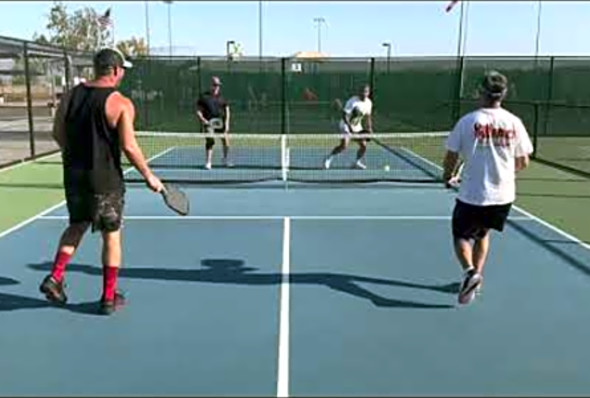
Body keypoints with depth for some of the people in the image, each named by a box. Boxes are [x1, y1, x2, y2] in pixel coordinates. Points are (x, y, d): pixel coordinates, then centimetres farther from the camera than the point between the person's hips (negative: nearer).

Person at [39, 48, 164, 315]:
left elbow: (58, 133, 8)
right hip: (105, 180, -5)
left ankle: (55, 278, 16)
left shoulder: (71, 95, 3)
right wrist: (149, 176, -6)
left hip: (74, 175, 5)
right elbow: (128, 146, -17)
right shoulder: (121, 104, -14)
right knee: (111, 235, 8)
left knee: (76, 226, 25)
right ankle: (109, 297, 16)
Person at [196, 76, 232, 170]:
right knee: (210, 141, -10)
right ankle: (208, 162, 0)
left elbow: (227, 110, 12)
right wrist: (203, 120, -13)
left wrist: (227, 122, 2)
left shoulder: (222, 97, 9)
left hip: (221, 122, 3)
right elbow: (198, 111, 3)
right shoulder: (204, 97, 2)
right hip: (209, 123, -3)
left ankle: (226, 160, 18)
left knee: (226, 139, 0)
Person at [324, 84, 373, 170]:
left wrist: (369, 128, 5)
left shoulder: (369, 103, -2)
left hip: (357, 127, 7)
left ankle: (357, 162, 20)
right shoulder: (353, 101, -23)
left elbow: (367, 116, 13)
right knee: (344, 145, -24)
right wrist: (349, 126, -32)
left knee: (364, 145, -2)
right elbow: (344, 115, -23)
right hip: (346, 125, -7)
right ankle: (328, 158, -9)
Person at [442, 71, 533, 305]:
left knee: (461, 236, 13)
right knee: (482, 233, 26)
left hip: (472, 195, -3)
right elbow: (523, 162, 4)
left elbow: (451, 157, -4)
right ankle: (475, 275, 29)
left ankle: (470, 271, -13)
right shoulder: (514, 123, -2)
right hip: (503, 195, 4)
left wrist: (448, 176, 17)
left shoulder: (468, 121, -9)